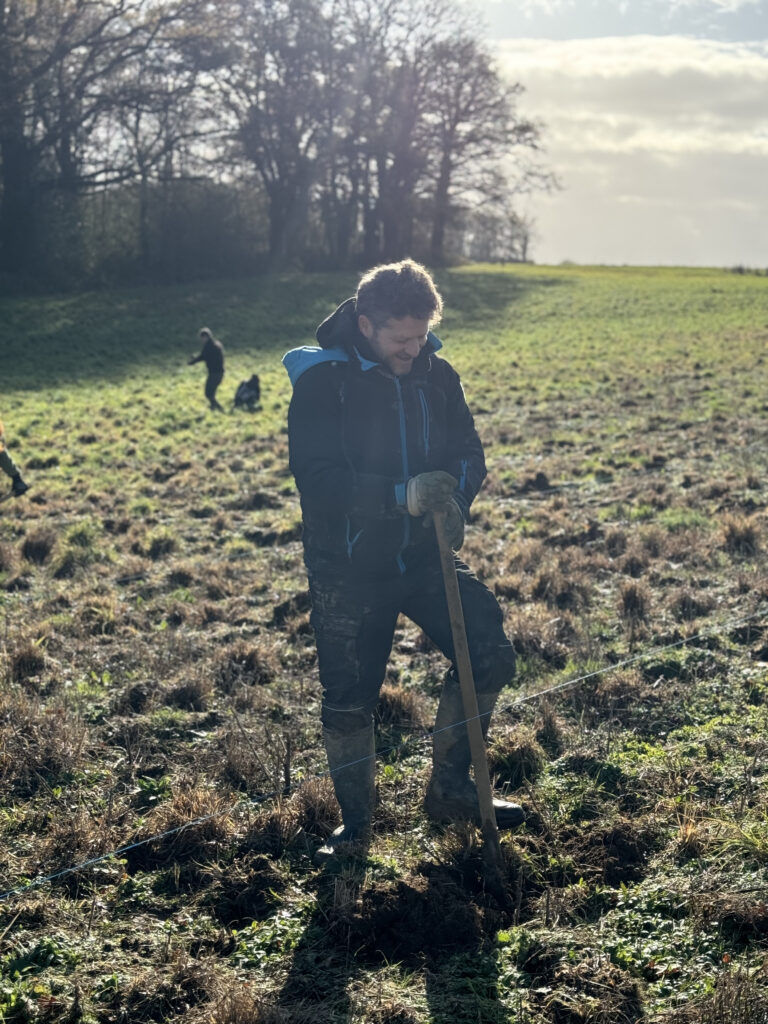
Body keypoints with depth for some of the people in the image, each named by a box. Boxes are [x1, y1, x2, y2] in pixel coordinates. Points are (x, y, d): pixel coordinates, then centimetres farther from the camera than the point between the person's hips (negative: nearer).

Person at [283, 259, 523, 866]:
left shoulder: (436, 374, 1)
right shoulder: (322, 381, -14)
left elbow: (468, 452, 4)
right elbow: (319, 479, -22)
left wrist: (453, 496, -20)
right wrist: (405, 496, -32)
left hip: (424, 556, 4)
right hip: (348, 570, -4)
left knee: (491, 655, -4)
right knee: (348, 701, 4)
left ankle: (450, 789, 16)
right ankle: (355, 823, 26)